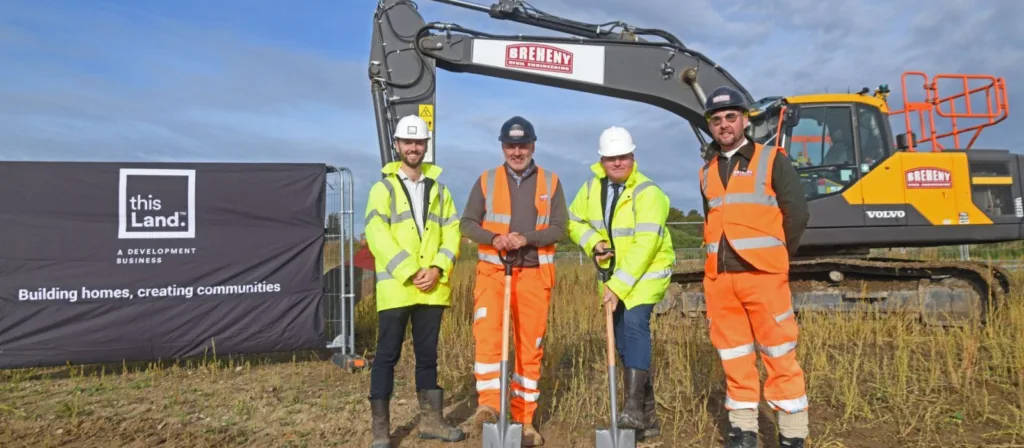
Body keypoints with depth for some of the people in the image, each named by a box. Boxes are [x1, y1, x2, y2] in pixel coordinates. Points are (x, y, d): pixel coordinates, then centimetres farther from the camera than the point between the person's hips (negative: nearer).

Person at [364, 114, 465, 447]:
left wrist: (437, 269, -10)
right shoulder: (383, 188, 2)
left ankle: (431, 420, 23)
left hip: (433, 288, 4)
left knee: (428, 354, 12)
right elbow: (377, 236, -10)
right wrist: (410, 272, -17)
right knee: (387, 355, 2)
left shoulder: (439, 190, 14)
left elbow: (452, 234, 7)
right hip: (395, 287, -3)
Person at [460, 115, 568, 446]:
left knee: (530, 347, 4)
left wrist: (527, 238, -17)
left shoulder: (550, 182, 7)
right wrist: (493, 239, -16)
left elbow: (559, 228, 1)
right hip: (492, 271, 0)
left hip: (534, 274, 1)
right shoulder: (486, 181, 8)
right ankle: (489, 404, -17)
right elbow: (467, 223, 4)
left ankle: (524, 420, 15)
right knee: (487, 334, -22)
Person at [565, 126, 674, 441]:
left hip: (647, 271, -6)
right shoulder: (592, 187, -1)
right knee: (623, 341, 8)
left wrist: (618, 286, -28)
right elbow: (574, 221, 10)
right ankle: (647, 418, 22)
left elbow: (645, 245, -26)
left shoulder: (647, 193, -20)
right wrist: (593, 242, -11)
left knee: (635, 324, -26)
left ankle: (634, 407, -24)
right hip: (613, 273, 6)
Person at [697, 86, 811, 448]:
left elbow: (797, 213, -1)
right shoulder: (707, 171, 16)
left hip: (762, 274, -4)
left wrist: (777, 257, 4)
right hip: (718, 278, 5)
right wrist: (719, 258, 13)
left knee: (780, 356, -1)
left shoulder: (771, 159, 2)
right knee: (734, 358, 9)